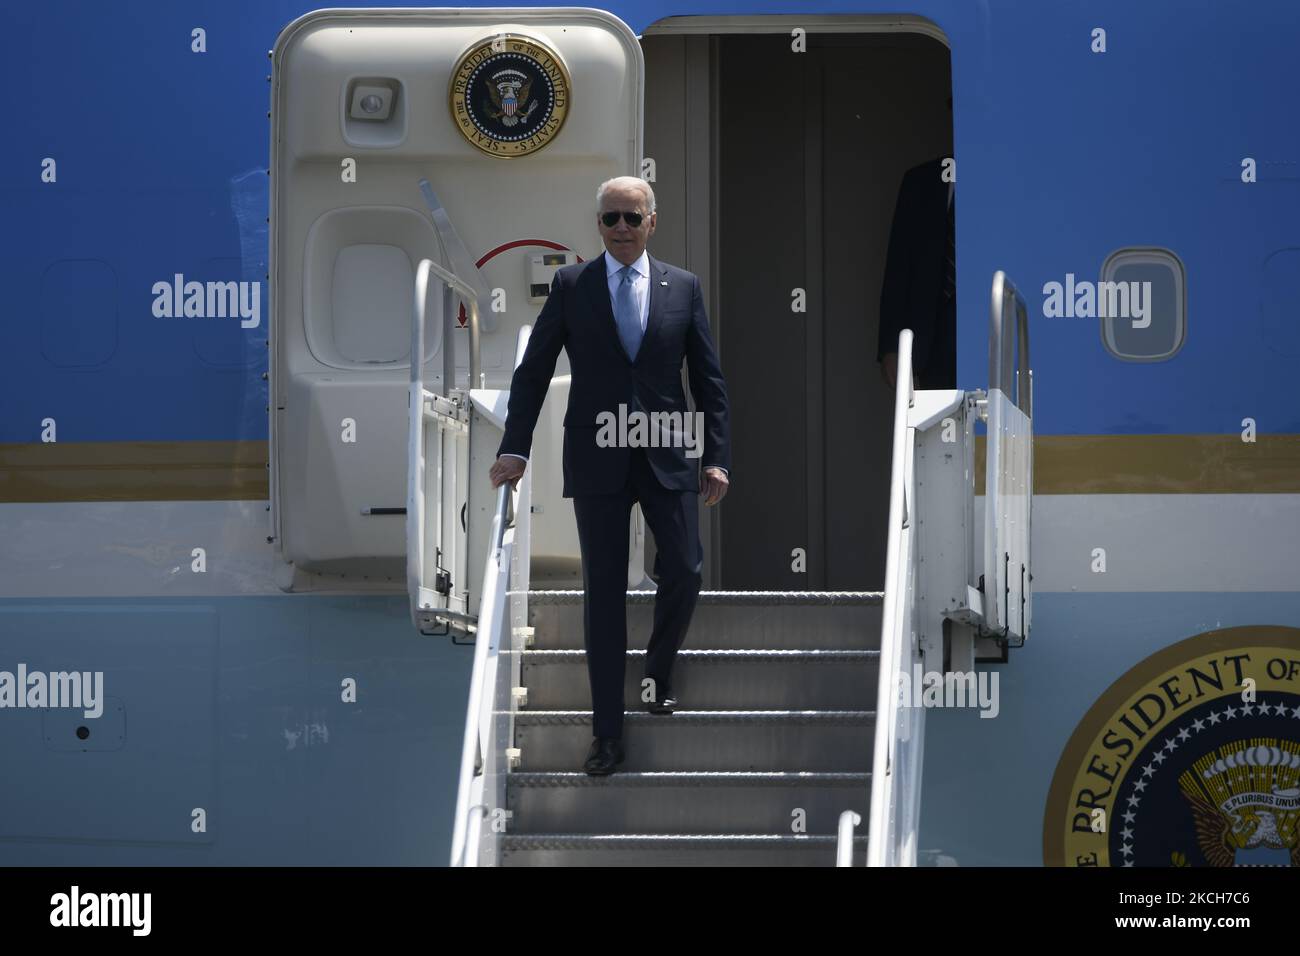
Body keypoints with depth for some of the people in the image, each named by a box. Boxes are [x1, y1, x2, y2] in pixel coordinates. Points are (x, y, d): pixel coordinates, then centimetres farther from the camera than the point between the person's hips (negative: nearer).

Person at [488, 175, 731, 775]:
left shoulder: (683, 287, 5)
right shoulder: (570, 286, 2)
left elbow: (708, 380, 7)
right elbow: (532, 371, 4)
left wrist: (717, 457, 0)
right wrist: (515, 448, -6)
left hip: (668, 456, 1)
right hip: (597, 458, -1)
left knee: (684, 576, -4)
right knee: (603, 592, 0)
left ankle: (658, 673, 27)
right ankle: (607, 732, 6)